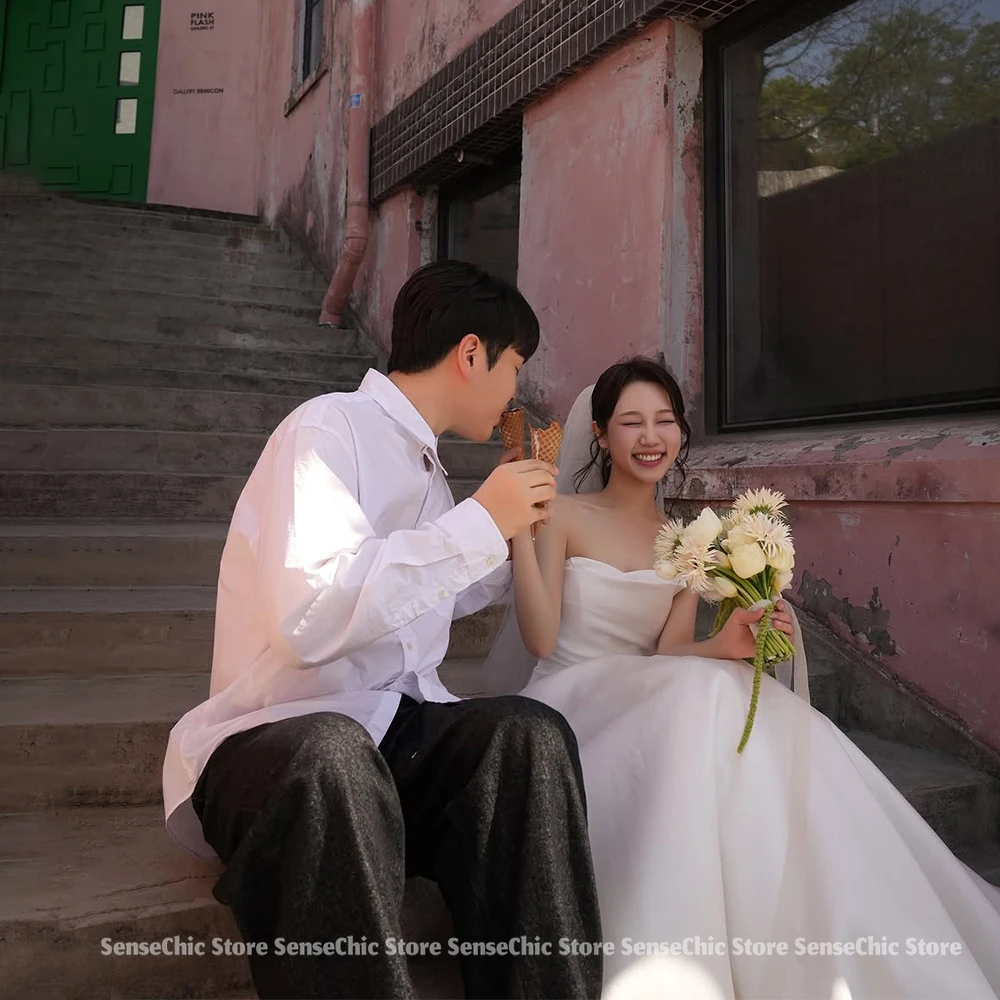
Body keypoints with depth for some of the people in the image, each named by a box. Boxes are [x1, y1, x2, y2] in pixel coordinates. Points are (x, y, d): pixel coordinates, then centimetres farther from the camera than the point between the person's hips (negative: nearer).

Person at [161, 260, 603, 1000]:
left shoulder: (426, 467, 13)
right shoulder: (329, 427, -12)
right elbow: (311, 616, -29)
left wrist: (520, 528, 28)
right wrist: (480, 523, -22)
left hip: (396, 730, 7)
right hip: (277, 738, -7)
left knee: (531, 732, -20)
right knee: (334, 756, -39)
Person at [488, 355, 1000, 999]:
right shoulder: (563, 518, 0)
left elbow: (669, 650, -1)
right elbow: (541, 639, -12)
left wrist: (728, 646, -23)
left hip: (650, 702, 4)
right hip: (570, 703, -4)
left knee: (773, 727, -27)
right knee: (700, 698, -34)